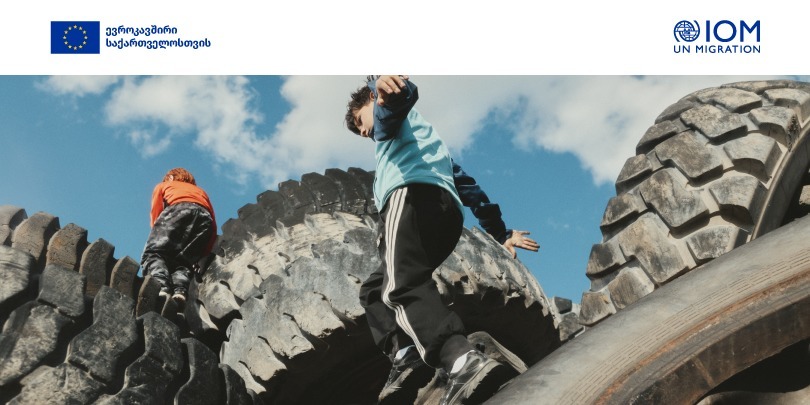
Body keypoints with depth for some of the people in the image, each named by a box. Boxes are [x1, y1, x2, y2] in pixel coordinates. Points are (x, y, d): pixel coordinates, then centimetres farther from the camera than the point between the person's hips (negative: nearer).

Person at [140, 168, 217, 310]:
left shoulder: (163, 185, 36)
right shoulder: (201, 191, 42)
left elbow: (155, 214, 18)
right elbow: (213, 224, 27)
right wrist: (203, 254, 23)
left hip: (179, 209, -3)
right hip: (204, 217, 3)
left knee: (152, 253, -7)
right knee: (183, 261, 4)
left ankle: (161, 287, -36)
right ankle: (180, 291, -28)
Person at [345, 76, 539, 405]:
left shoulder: (386, 110, 21)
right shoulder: (428, 140, 45)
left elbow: (402, 94, -7)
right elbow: (465, 183, 40)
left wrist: (387, 87, -33)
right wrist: (500, 234, 38)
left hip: (413, 195, -8)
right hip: (448, 213, 9)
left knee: (401, 287, -28)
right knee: (373, 289, 17)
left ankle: (463, 361, -52)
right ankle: (405, 355, -10)